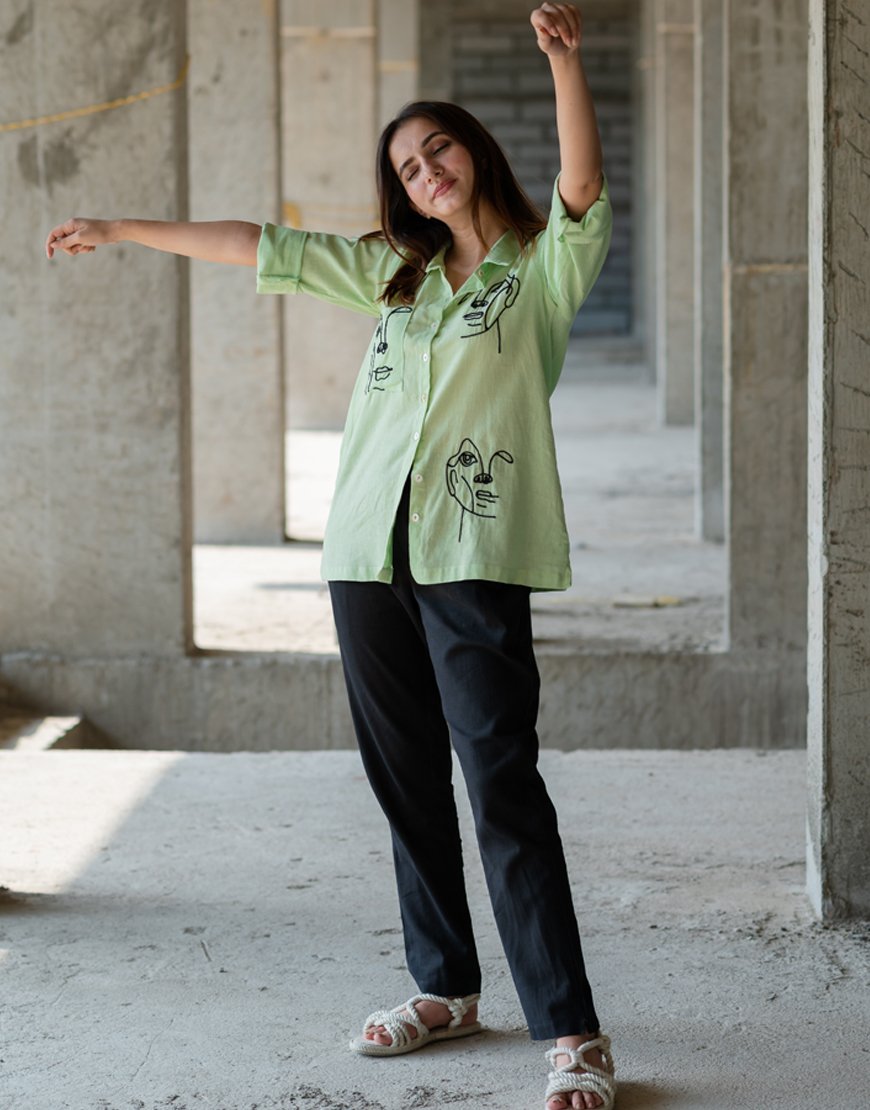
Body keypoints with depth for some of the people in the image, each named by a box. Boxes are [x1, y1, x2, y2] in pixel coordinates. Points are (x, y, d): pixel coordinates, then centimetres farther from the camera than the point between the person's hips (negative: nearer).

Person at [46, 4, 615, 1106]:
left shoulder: (545, 265, 5)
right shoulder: (395, 270, 20)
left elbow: (583, 185, -15)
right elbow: (257, 247, 23)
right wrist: (120, 231, 25)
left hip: (477, 555, -6)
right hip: (371, 553, 6)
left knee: (501, 783, -12)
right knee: (408, 782, 9)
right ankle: (445, 989, 22)